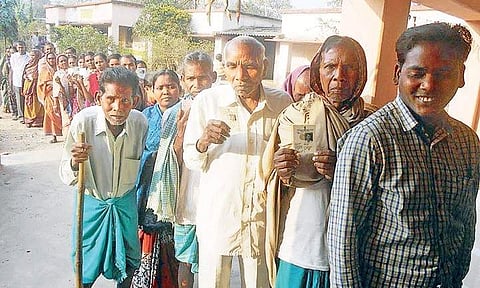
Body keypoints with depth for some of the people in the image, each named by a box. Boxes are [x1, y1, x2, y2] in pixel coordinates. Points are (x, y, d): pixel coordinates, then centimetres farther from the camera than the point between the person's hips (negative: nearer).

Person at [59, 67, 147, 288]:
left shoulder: (140, 123, -17)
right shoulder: (83, 121, -24)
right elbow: (67, 177, -18)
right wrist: (74, 163, -40)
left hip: (126, 202, 2)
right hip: (92, 202, -2)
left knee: (129, 261, 16)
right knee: (86, 264, 14)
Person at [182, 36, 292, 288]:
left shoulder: (283, 102, -1)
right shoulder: (207, 100, -5)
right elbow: (191, 162, 0)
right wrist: (203, 143, -21)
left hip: (263, 218, 2)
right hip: (217, 217, -1)